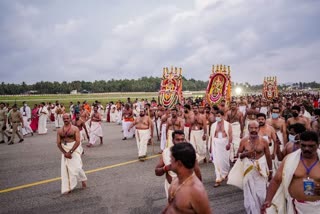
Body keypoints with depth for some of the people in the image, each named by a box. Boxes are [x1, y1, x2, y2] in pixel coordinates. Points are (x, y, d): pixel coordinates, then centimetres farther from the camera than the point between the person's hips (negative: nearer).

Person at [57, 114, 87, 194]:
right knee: (65, 169, 2)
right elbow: (58, 143, 3)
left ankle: (83, 179, 15)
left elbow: (78, 142, -12)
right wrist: (65, 153, -10)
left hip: (74, 149, -4)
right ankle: (67, 188, 14)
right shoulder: (59, 130, 7)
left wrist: (70, 152, -18)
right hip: (64, 151, 4)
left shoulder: (75, 129, -4)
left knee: (76, 167, -11)